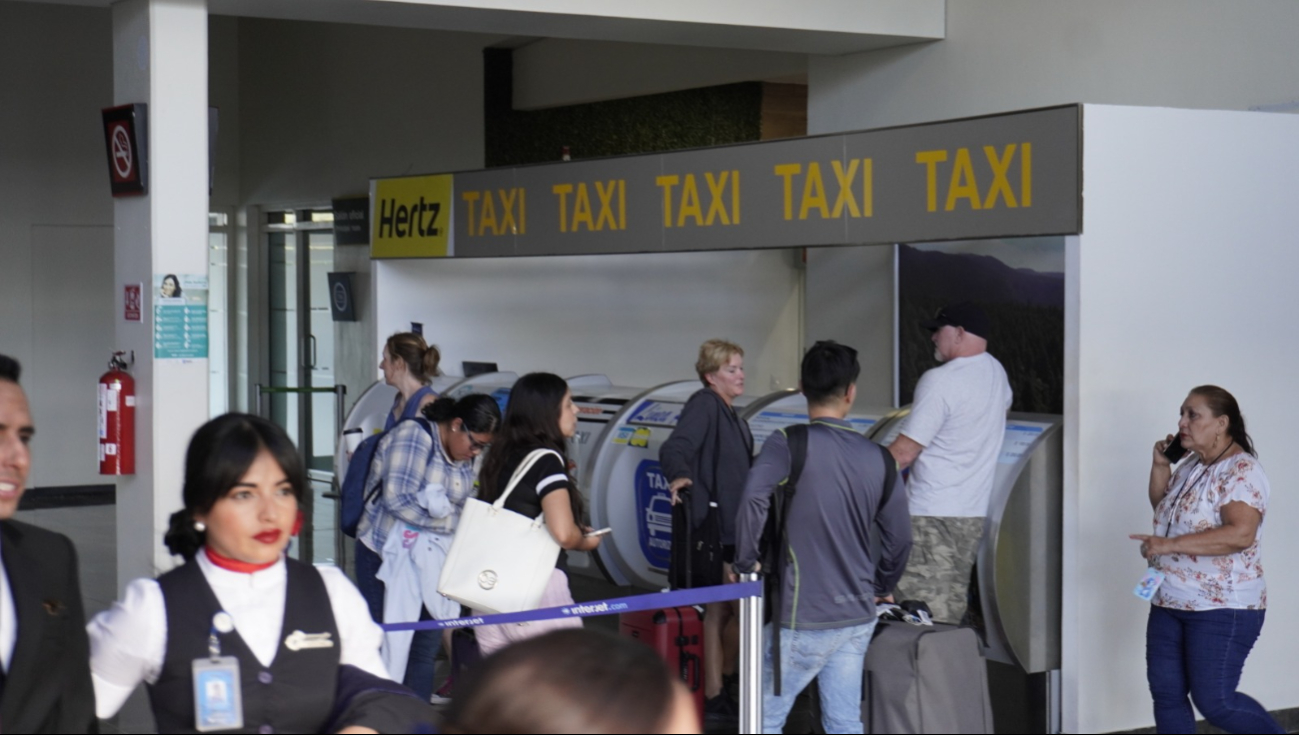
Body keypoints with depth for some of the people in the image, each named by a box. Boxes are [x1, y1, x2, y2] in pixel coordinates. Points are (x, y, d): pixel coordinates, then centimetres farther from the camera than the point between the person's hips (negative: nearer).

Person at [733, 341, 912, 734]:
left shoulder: (789, 444, -11)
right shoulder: (877, 458, 4)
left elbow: (754, 499, -27)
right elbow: (900, 539, 10)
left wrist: (746, 562, -13)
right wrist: (879, 588, 26)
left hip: (804, 617, -5)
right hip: (858, 616, 5)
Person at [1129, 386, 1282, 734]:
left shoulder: (1242, 470, -17)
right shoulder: (1191, 467, 10)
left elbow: (1240, 534, -30)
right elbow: (1163, 509, 25)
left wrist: (1170, 545, -29)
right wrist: (1160, 466, 7)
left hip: (1222, 608, -9)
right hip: (1169, 602, 9)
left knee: (1214, 701, -7)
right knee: (1166, 694, 8)